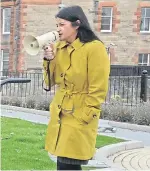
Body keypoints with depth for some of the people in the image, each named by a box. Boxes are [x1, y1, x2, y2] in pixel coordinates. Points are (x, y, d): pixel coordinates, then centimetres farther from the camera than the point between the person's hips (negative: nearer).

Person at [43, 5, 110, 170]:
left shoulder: (94, 48, -13)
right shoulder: (59, 47, 10)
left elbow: (98, 89, -14)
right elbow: (52, 81, 11)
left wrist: (84, 116, -14)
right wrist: (49, 60, -5)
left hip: (79, 118, -7)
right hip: (60, 114, 7)